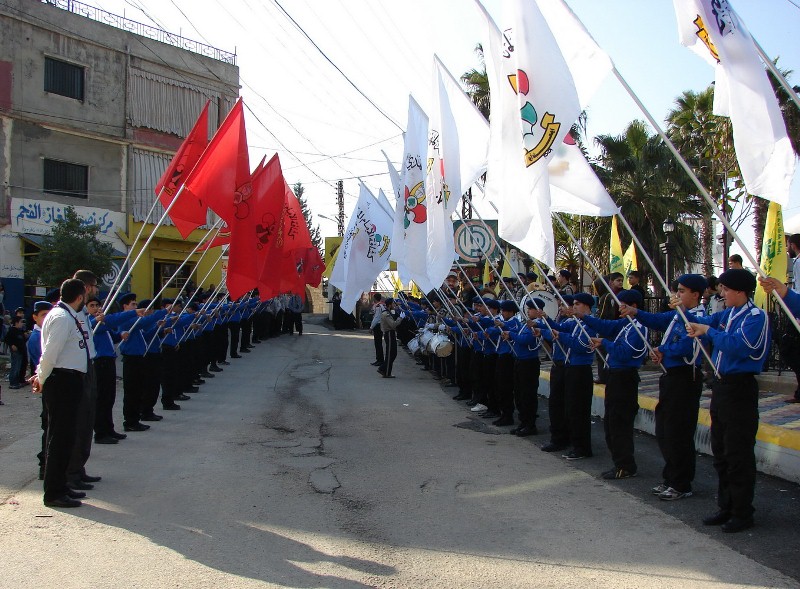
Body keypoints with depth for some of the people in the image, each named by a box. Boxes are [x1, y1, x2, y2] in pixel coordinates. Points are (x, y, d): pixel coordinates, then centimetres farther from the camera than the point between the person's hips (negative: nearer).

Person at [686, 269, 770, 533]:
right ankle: (726, 507, 26)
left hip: (740, 388, -9)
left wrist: (709, 331, -17)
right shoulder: (726, 314, 11)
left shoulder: (756, 316, -13)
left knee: (738, 453, -2)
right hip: (721, 384, 9)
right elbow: (702, 323, 10)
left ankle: (742, 514, 9)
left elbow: (737, 346, -26)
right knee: (720, 450, 14)